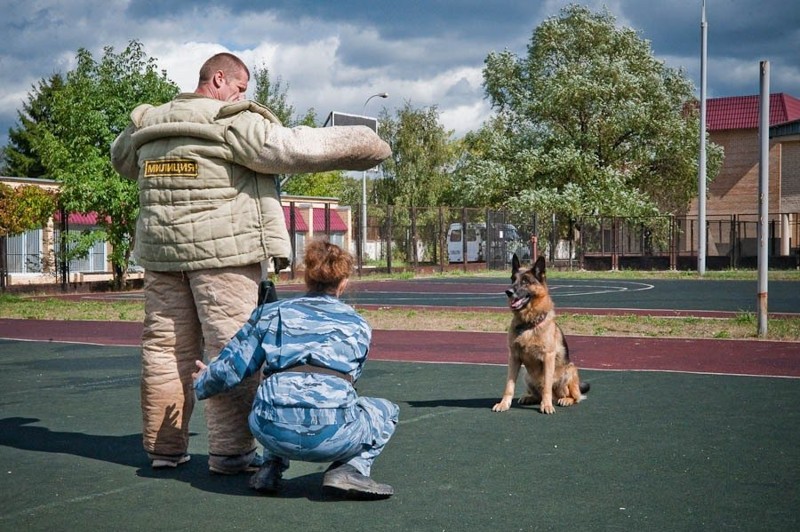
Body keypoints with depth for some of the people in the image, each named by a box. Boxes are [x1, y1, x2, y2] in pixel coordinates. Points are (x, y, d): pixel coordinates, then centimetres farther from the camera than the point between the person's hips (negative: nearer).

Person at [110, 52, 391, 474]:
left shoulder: (149, 126, 14)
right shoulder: (233, 124, -8)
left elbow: (121, 158, 34)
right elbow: (295, 149, -13)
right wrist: (362, 142, -4)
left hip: (161, 253, 7)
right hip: (223, 252, -7)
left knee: (165, 347, 10)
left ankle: (163, 447, 17)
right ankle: (230, 451, 0)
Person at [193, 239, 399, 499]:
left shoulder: (271, 313, 18)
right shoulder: (358, 325, 20)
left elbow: (229, 371, 13)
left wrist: (202, 383, 37)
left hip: (272, 431, 3)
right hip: (332, 435, -3)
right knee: (386, 411, 29)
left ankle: (271, 468, 20)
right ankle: (350, 469, 4)